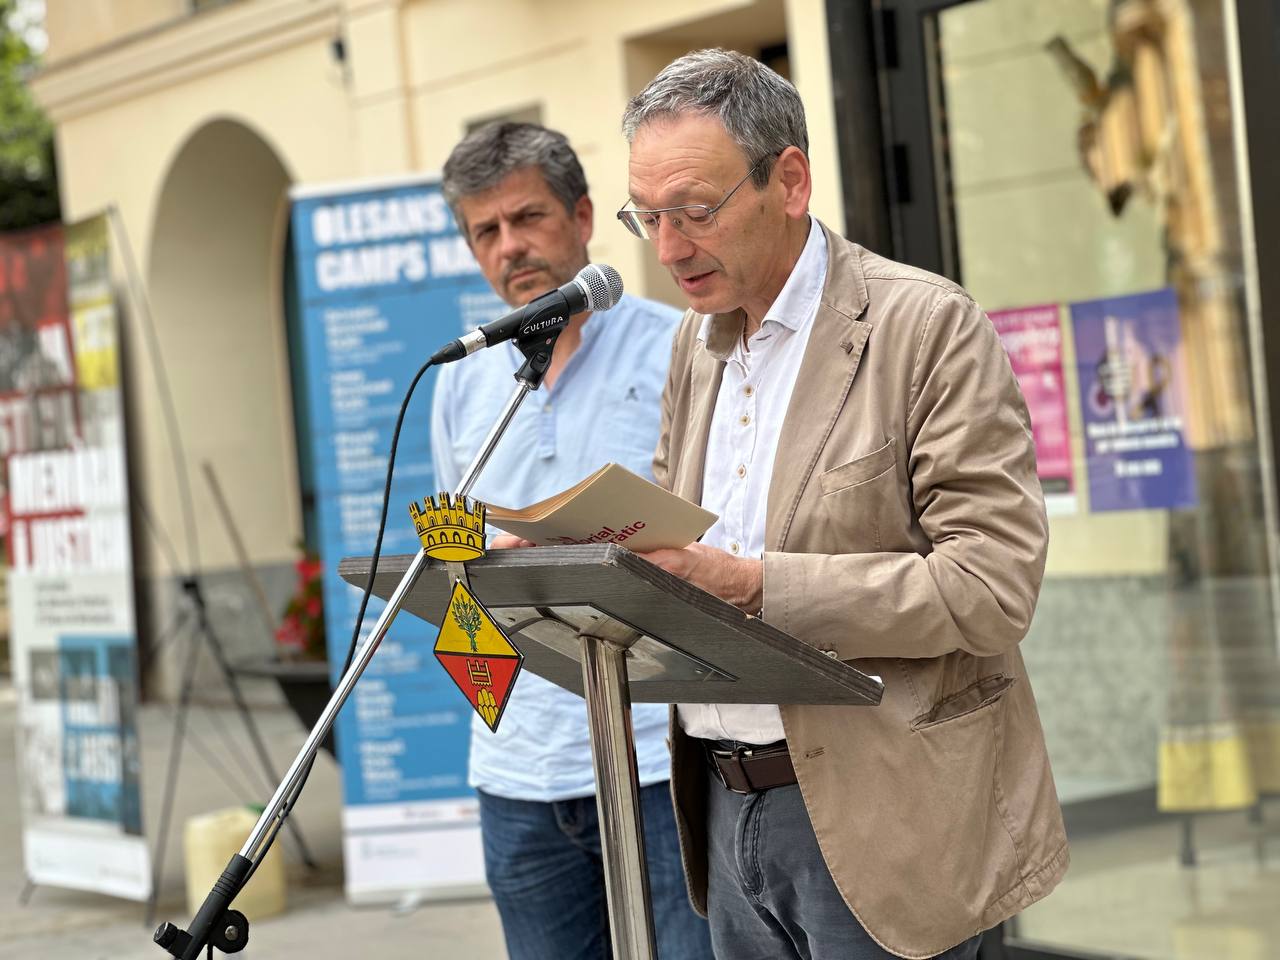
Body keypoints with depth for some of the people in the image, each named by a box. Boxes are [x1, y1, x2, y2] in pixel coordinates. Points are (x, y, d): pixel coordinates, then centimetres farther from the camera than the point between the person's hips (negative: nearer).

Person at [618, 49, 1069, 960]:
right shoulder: (697, 341, 12)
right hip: (729, 807, 7)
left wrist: (755, 584, -25)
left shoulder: (928, 325, -11)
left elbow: (992, 584, -18)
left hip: (876, 818, -6)